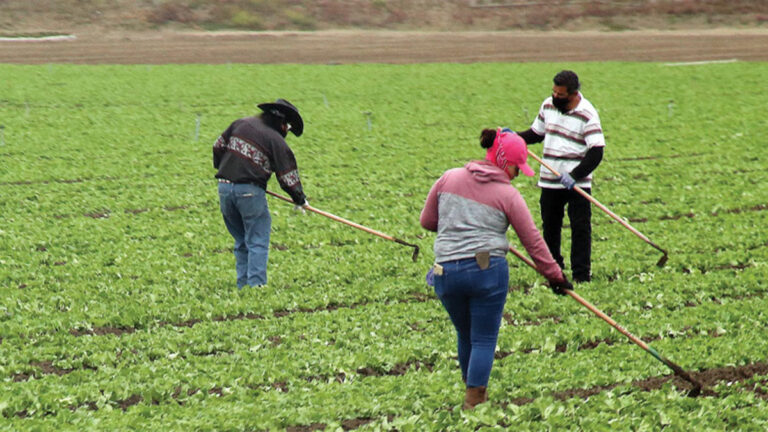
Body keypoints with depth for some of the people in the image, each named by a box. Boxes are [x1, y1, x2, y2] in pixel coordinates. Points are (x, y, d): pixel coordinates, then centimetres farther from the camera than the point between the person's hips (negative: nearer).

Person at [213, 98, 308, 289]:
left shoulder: (240, 123, 12)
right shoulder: (276, 140, -4)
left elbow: (218, 146, 17)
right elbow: (287, 175, -2)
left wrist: (222, 169, 31)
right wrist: (300, 198, 10)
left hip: (224, 187, 6)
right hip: (250, 191, -6)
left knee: (241, 241, 17)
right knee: (257, 242, -1)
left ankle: (243, 284, 16)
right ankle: (256, 284, -10)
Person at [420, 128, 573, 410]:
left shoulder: (449, 179, 8)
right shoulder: (507, 195, -1)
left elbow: (427, 221, 16)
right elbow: (533, 241, 2)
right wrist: (554, 275, 11)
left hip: (446, 271, 4)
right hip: (488, 270, -4)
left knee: (465, 336, 20)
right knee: (484, 340, 5)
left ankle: (471, 388, 31)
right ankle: (474, 400, 1)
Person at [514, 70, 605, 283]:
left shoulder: (587, 115, -14)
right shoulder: (548, 105, 5)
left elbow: (596, 153, -18)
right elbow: (536, 133, 20)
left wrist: (574, 176, -26)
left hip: (576, 183, -5)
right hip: (549, 181, 5)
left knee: (580, 229, -3)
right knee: (550, 227, 12)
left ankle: (581, 274, 3)